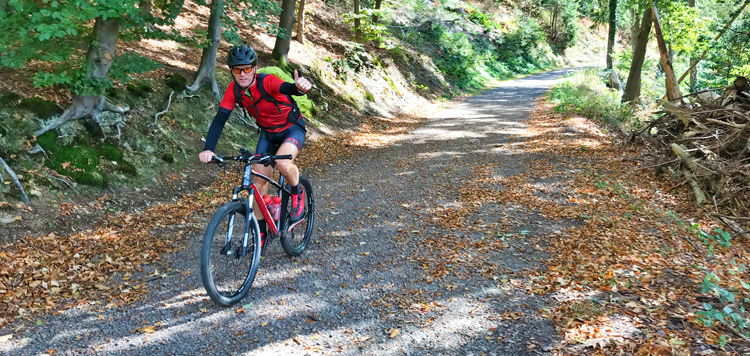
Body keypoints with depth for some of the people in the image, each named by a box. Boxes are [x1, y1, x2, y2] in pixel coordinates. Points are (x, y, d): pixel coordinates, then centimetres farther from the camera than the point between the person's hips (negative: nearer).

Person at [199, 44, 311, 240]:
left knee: (282, 162, -35)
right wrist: (208, 149, -33)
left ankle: (298, 194, -2)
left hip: (293, 129, -5)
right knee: (260, 181, -2)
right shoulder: (234, 89, -15)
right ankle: (261, 233, 13)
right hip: (268, 133, 5)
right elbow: (219, 119, -19)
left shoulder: (267, 81, -30)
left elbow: (287, 88, -51)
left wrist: (299, 87, -77)